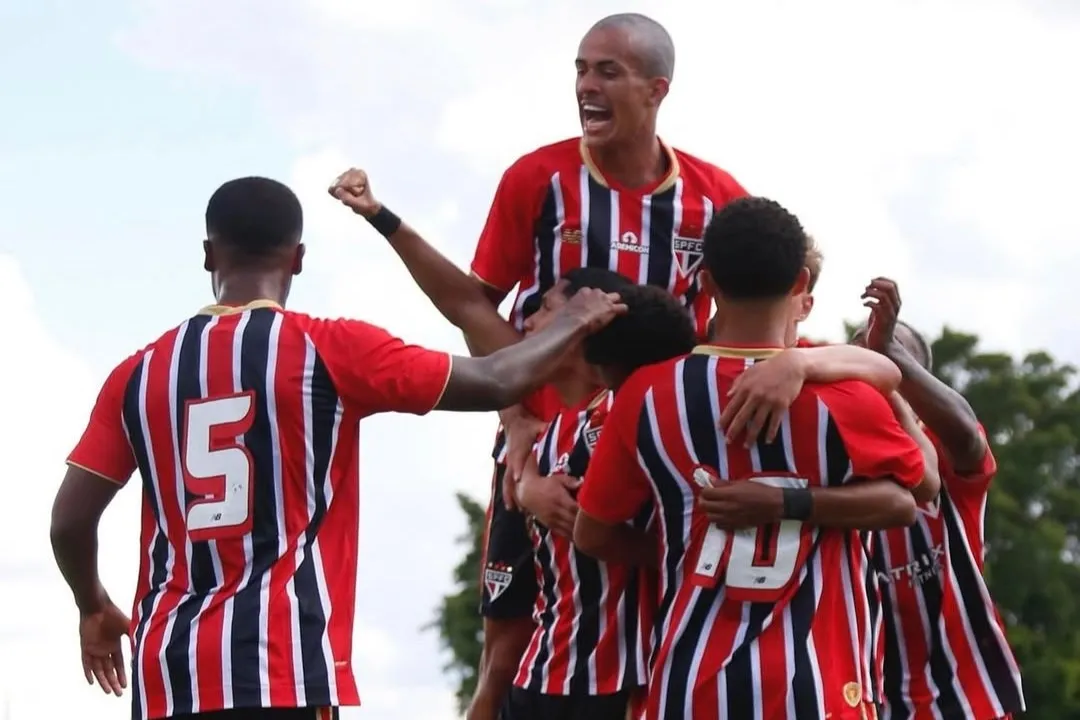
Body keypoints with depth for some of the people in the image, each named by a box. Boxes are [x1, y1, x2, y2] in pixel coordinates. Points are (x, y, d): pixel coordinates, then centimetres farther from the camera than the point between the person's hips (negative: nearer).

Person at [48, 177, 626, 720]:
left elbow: (70, 520, 10)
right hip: (282, 664, -4)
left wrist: (93, 609, 30)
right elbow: (499, 383, 3)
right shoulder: (329, 350, 0)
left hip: (169, 667, 4)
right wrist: (574, 323, 23)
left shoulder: (140, 373, 9)